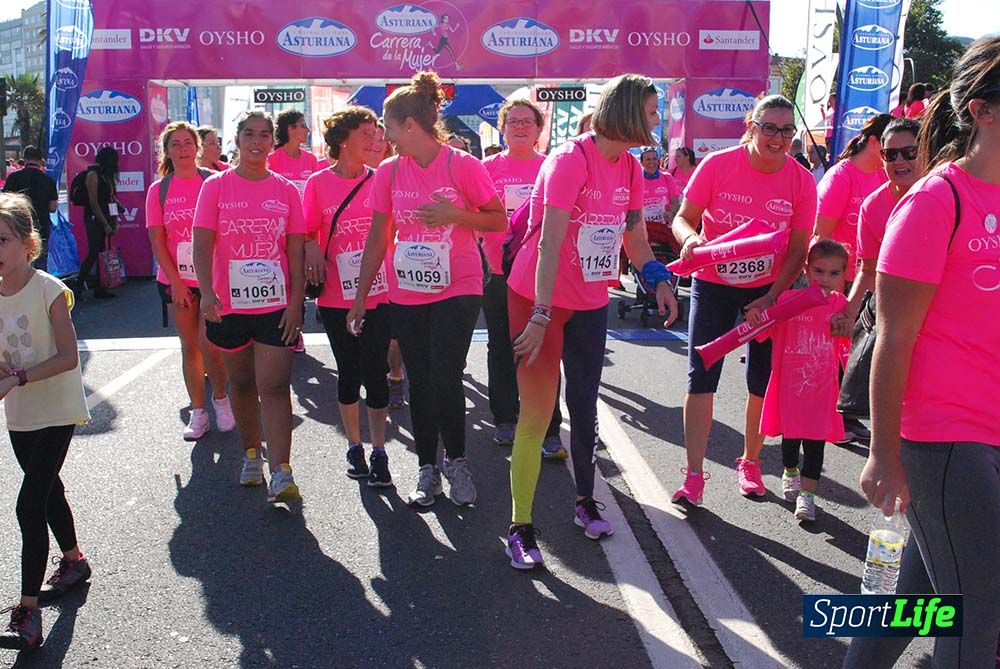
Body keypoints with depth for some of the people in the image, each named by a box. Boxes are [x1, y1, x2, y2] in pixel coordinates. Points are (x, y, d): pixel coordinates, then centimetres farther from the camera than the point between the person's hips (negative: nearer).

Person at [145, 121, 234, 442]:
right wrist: (176, 282, -6)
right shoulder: (159, 190, 4)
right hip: (176, 280, 2)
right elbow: (157, 242, 2)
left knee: (209, 343, -9)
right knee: (189, 346, 8)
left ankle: (220, 397, 17)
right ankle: (198, 411, 19)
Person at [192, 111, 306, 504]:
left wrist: (296, 302, -4)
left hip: (276, 305, -1)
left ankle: (281, 474, -11)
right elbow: (202, 243, -5)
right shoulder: (216, 186, 2)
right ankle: (251, 454, 32)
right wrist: (207, 291, -19)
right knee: (242, 383, 14)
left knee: (274, 386, -8)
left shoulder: (286, 190, 4)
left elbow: (296, 251, 3)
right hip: (229, 305, 1)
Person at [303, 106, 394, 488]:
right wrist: (312, 252, -15)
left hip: (378, 295, 0)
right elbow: (307, 235, 4)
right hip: (336, 297, 0)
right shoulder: (318, 183, -1)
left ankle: (379, 452, 12)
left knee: (376, 372, 0)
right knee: (348, 373, 11)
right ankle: (354, 446, 27)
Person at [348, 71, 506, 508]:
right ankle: (428, 471, 23)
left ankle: (456, 459, 13)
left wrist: (455, 214, -20)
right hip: (407, 295, 4)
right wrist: (360, 297, 7)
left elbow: (499, 221, -3)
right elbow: (378, 237, 7)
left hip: (457, 291, -4)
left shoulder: (463, 166, -9)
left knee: (445, 378, -11)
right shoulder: (389, 171, 3)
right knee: (420, 383, 9)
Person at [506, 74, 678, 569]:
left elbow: (635, 237, 12)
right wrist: (540, 317, -27)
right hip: (539, 299, -7)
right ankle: (520, 528, 4)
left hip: (590, 304, 7)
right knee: (537, 412, -5)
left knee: (585, 405, 15)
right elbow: (549, 244, -24)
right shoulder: (569, 161, -20)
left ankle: (586, 501, 33)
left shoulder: (630, 168, 3)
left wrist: (658, 281, -5)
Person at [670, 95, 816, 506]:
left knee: (762, 383, 7)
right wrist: (690, 238, -31)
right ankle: (693, 476, 2)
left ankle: (750, 463, 27)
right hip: (713, 284, -1)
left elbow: (798, 250, -4)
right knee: (701, 378, -5)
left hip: (768, 290, 1)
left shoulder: (801, 181, -9)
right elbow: (684, 218, -7)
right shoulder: (717, 166, -13)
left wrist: (771, 297, -14)